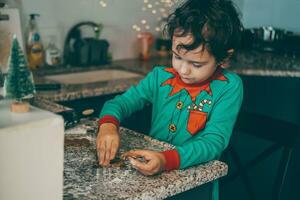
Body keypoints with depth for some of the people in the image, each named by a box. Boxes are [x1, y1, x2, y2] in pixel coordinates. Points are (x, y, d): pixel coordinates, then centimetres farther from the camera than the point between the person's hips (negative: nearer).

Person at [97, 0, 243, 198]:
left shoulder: (229, 88, -9)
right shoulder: (161, 77, 2)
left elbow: (215, 141, -18)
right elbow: (120, 102, 6)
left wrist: (167, 160, -34)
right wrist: (108, 125, -18)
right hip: (150, 171, 3)